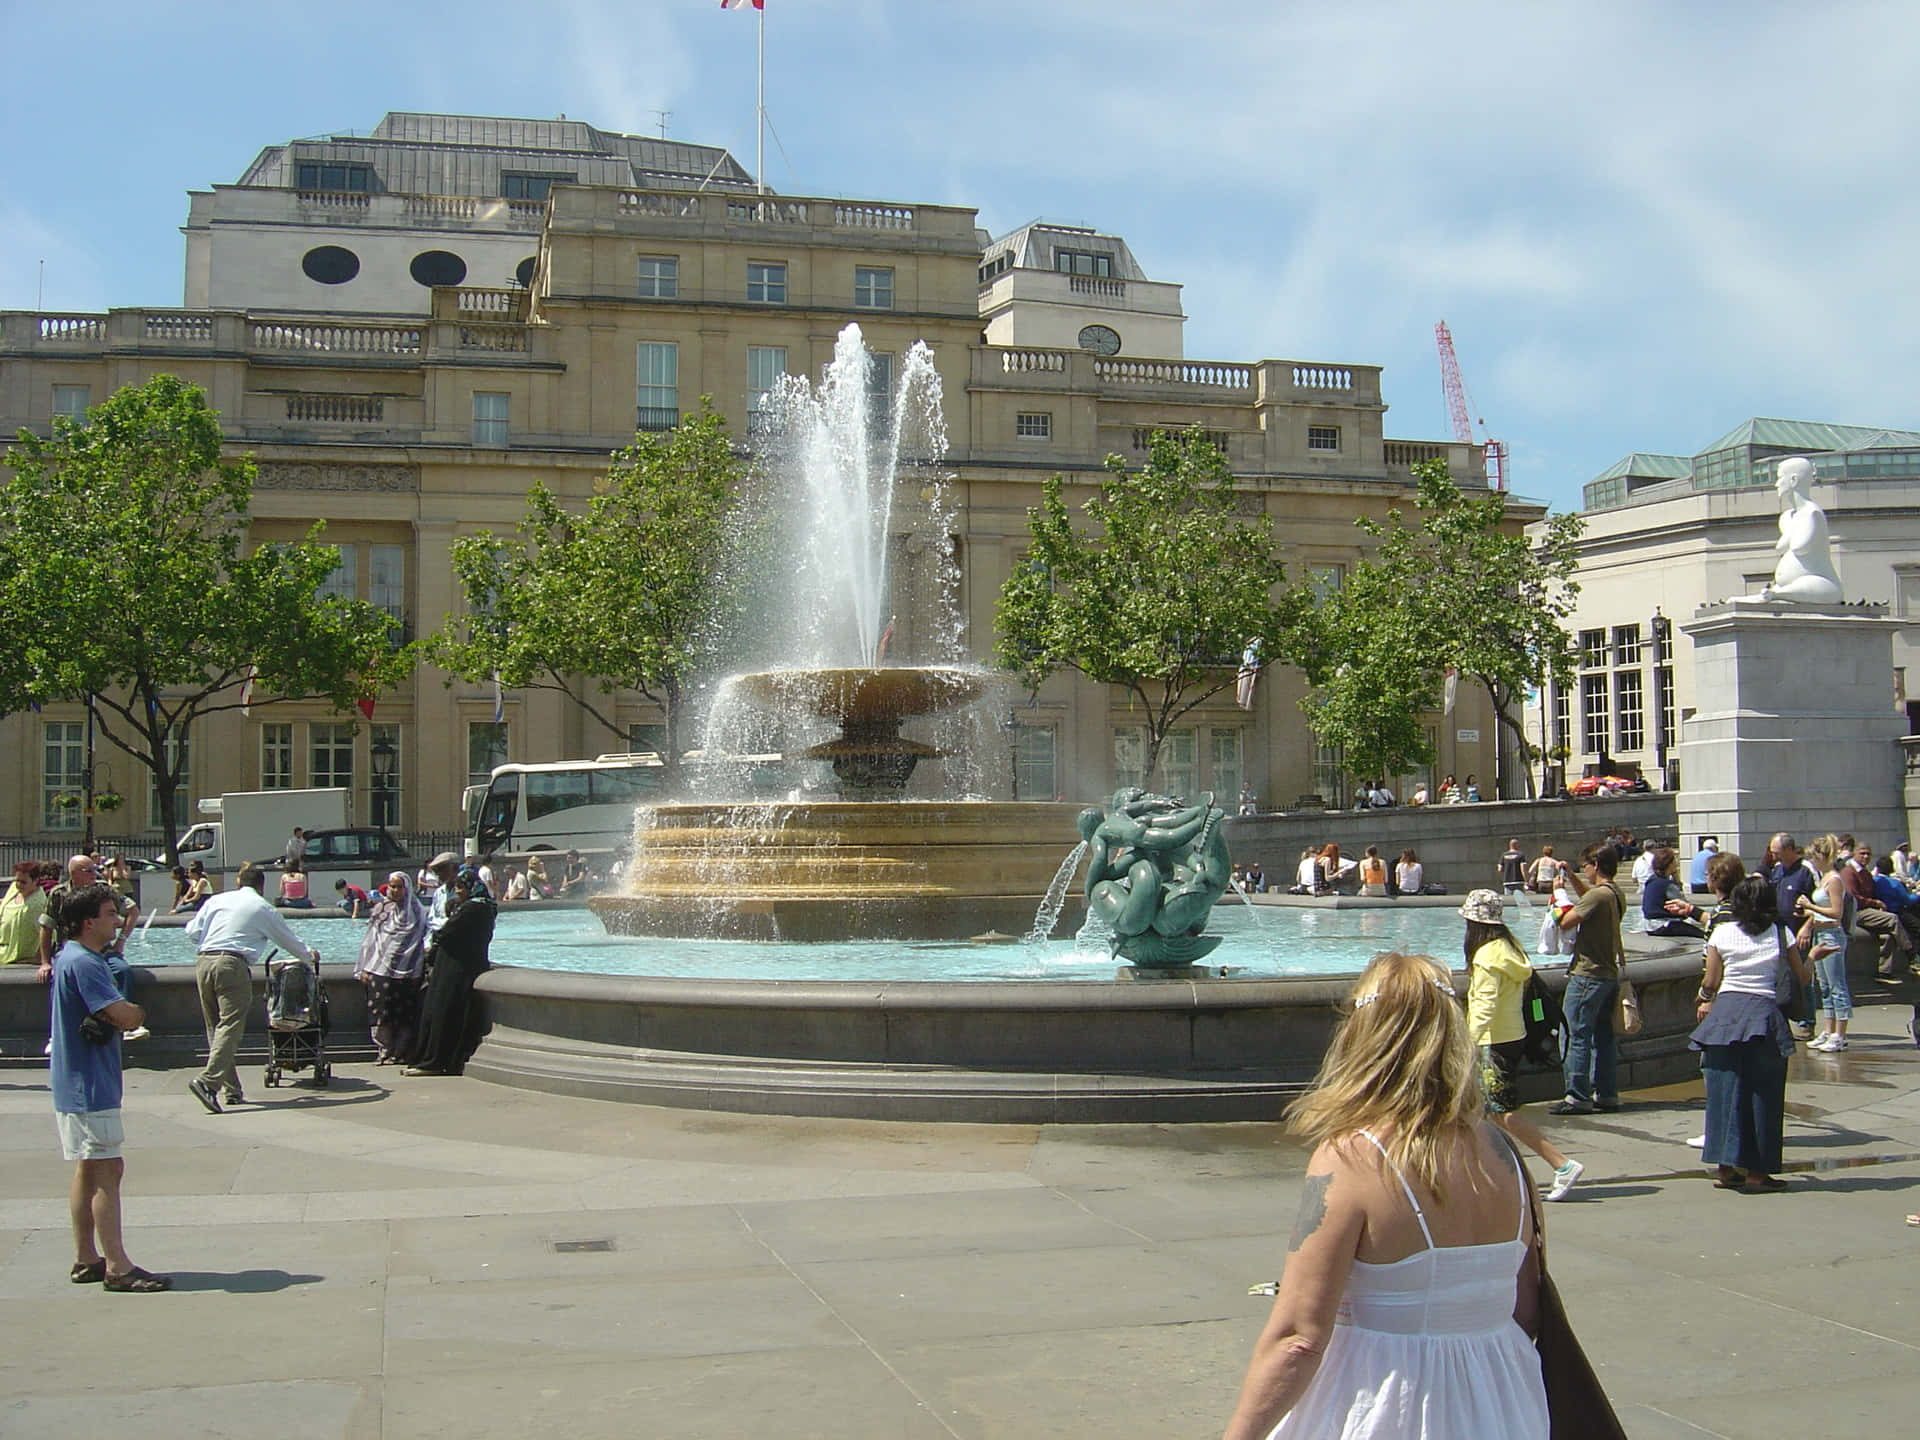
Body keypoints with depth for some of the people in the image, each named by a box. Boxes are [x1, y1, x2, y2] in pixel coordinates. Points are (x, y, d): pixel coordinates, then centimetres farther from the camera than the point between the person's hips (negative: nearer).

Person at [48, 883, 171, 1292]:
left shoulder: (73, 958, 15)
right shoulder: (83, 963, -19)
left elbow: (120, 1016, 11)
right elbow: (126, 1016, -26)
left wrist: (111, 1020, -10)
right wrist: (138, 1013, -5)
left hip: (78, 1084, 11)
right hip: (88, 1085, -11)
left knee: (89, 1170, 15)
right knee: (108, 1170, -9)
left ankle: (86, 1260, 22)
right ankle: (117, 1268, -8)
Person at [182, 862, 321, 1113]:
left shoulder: (217, 900, 18)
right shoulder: (263, 908, 9)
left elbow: (192, 932, 14)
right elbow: (288, 939, 20)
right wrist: (309, 954, 39)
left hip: (203, 963, 5)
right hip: (232, 964, -5)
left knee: (215, 1027, 12)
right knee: (230, 1026, -9)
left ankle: (231, 1089, 15)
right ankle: (209, 1081, -28)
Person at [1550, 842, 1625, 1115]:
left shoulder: (1598, 894, -19)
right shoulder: (1614, 893, 10)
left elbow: (1566, 922, -20)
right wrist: (1571, 877, 24)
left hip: (1588, 975, -9)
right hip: (1609, 973, 9)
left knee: (1577, 1036, -5)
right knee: (1602, 1036, 14)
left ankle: (1578, 1097, -5)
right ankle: (1606, 1093, 19)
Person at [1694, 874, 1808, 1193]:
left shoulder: (1721, 933, 3)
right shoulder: (1780, 934, 2)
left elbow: (1711, 982, 4)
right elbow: (1803, 977, 11)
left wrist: (1704, 1001, 24)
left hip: (1725, 1011, 1)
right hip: (1764, 1014, -1)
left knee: (1725, 1090, 8)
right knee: (1762, 1093, 5)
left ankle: (1726, 1167, 12)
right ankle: (1757, 1172, 6)